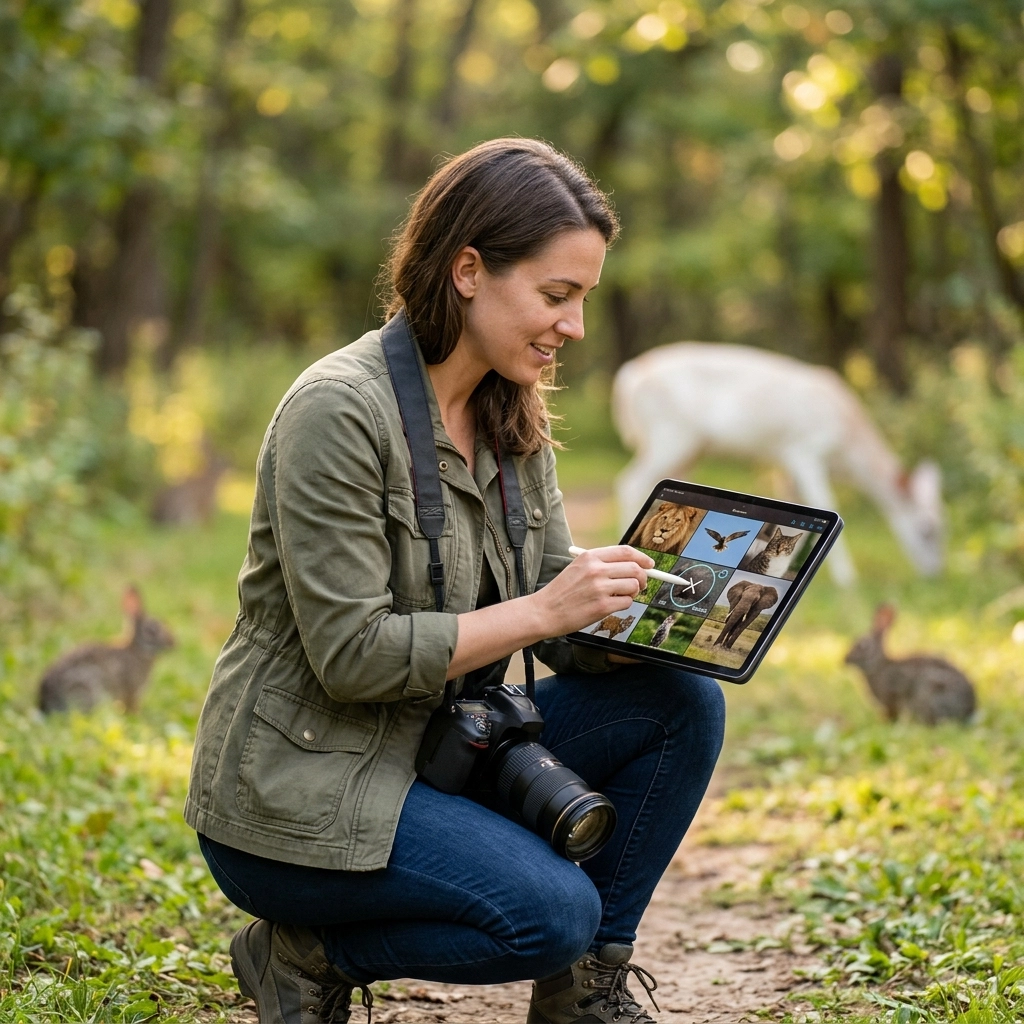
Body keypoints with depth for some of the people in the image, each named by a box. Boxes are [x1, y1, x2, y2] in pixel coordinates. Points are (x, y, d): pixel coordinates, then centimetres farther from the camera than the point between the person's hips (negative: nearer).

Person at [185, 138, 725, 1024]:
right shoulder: (337, 410, -20)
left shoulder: (513, 418, 6)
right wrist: (544, 610, -26)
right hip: (298, 795, -8)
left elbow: (564, 634, 5)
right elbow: (351, 655, -23)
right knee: (552, 911, -26)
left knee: (683, 703, -7)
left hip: (436, 751, 8)